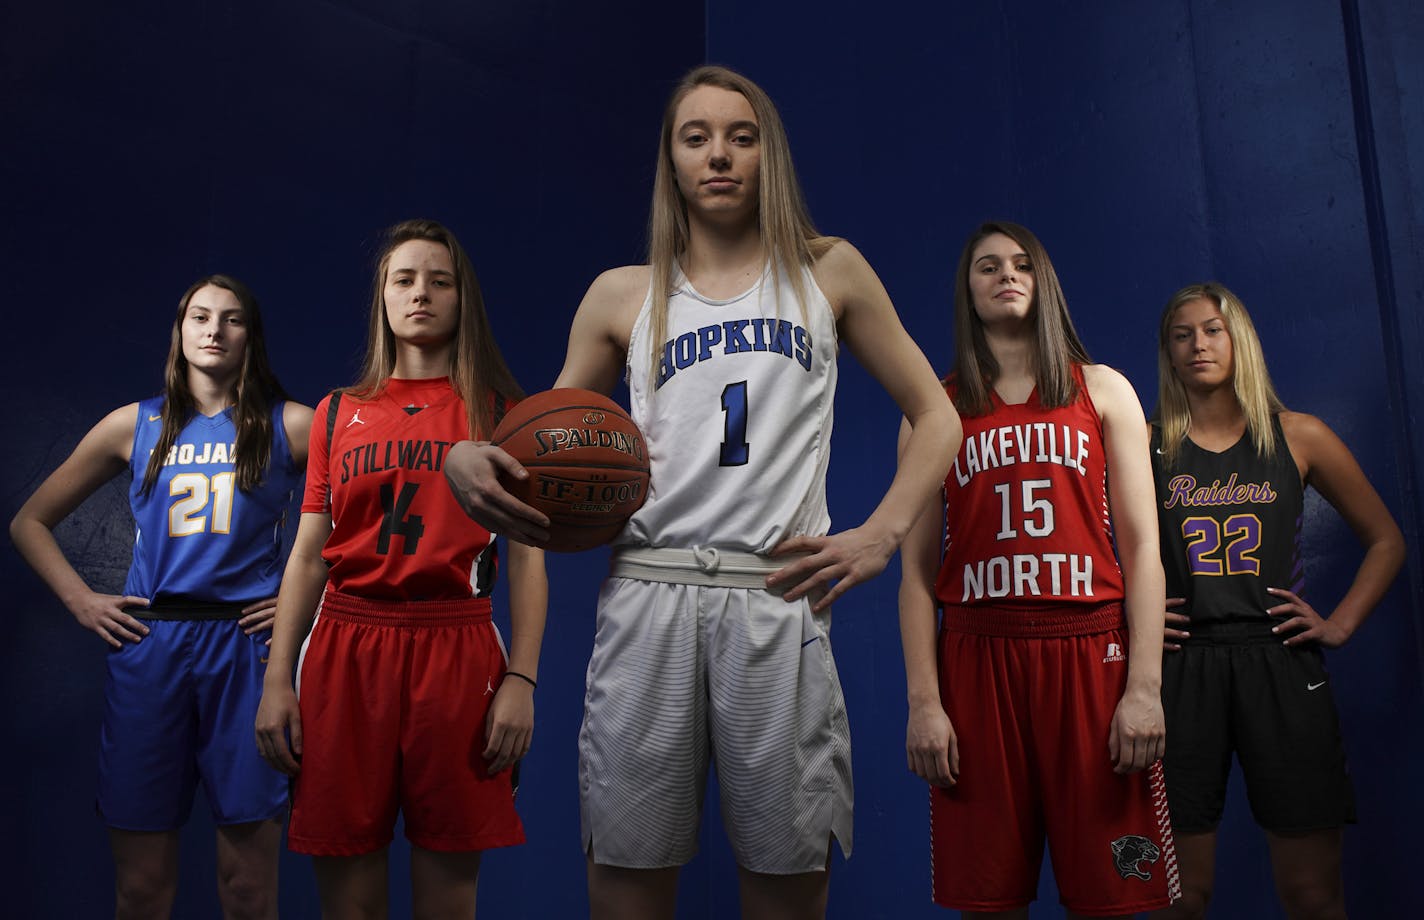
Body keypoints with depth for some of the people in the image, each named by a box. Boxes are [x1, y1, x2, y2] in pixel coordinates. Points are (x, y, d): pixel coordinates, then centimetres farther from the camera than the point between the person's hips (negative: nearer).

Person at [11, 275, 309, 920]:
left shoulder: (291, 425, 4)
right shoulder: (134, 425, 10)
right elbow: (29, 523, 18)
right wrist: (81, 601, 7)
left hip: (248, 648, -2)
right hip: (149, 648, 2)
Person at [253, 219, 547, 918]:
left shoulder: (499, 412, 7)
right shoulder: (338, 413, 14)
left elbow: (526, 556, 2)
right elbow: (307, 557, 12)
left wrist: (521, 678, -9)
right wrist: (277, 680, 3)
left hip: (456, 648, -2)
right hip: (344, 649, 2)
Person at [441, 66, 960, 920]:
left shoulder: (829, 271, 13)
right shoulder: (622, 295, 14)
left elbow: (935, 417, 15)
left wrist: (881, 534, 0)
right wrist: (468, 459, -6)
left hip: (778, 600, 0)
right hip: (648, 592, 1)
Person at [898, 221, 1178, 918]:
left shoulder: (1103, 391, 12)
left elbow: (1141, 546, 5)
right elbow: (917, 567, 6)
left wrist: (1144, 685, -5)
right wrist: (923, 701, -4)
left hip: (1090, 653, 0)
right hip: (977, 658, 0)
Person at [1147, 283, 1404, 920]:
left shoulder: (1298, 437, 8)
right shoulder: (1146, 445, 5)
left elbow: (1385, 540, 15)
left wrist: (1340, 624, 5)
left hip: (1280, 663, 1)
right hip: (1181, 669, -1)